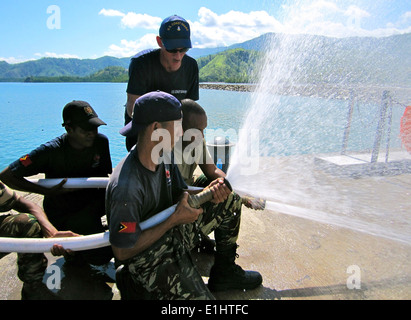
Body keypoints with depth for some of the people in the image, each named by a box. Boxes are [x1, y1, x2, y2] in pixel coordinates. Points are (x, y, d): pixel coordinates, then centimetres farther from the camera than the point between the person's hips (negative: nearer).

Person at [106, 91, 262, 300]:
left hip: (173, 234, 8)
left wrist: (207, 193, -18)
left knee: (228, 201, 5)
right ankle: (137, 285, 4)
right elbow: (122, 252, -23)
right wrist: (174, 220, -23)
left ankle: (225, 272, 20)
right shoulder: (126, 188, -32)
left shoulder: (164, 155, -7)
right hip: (149, 256, -7)